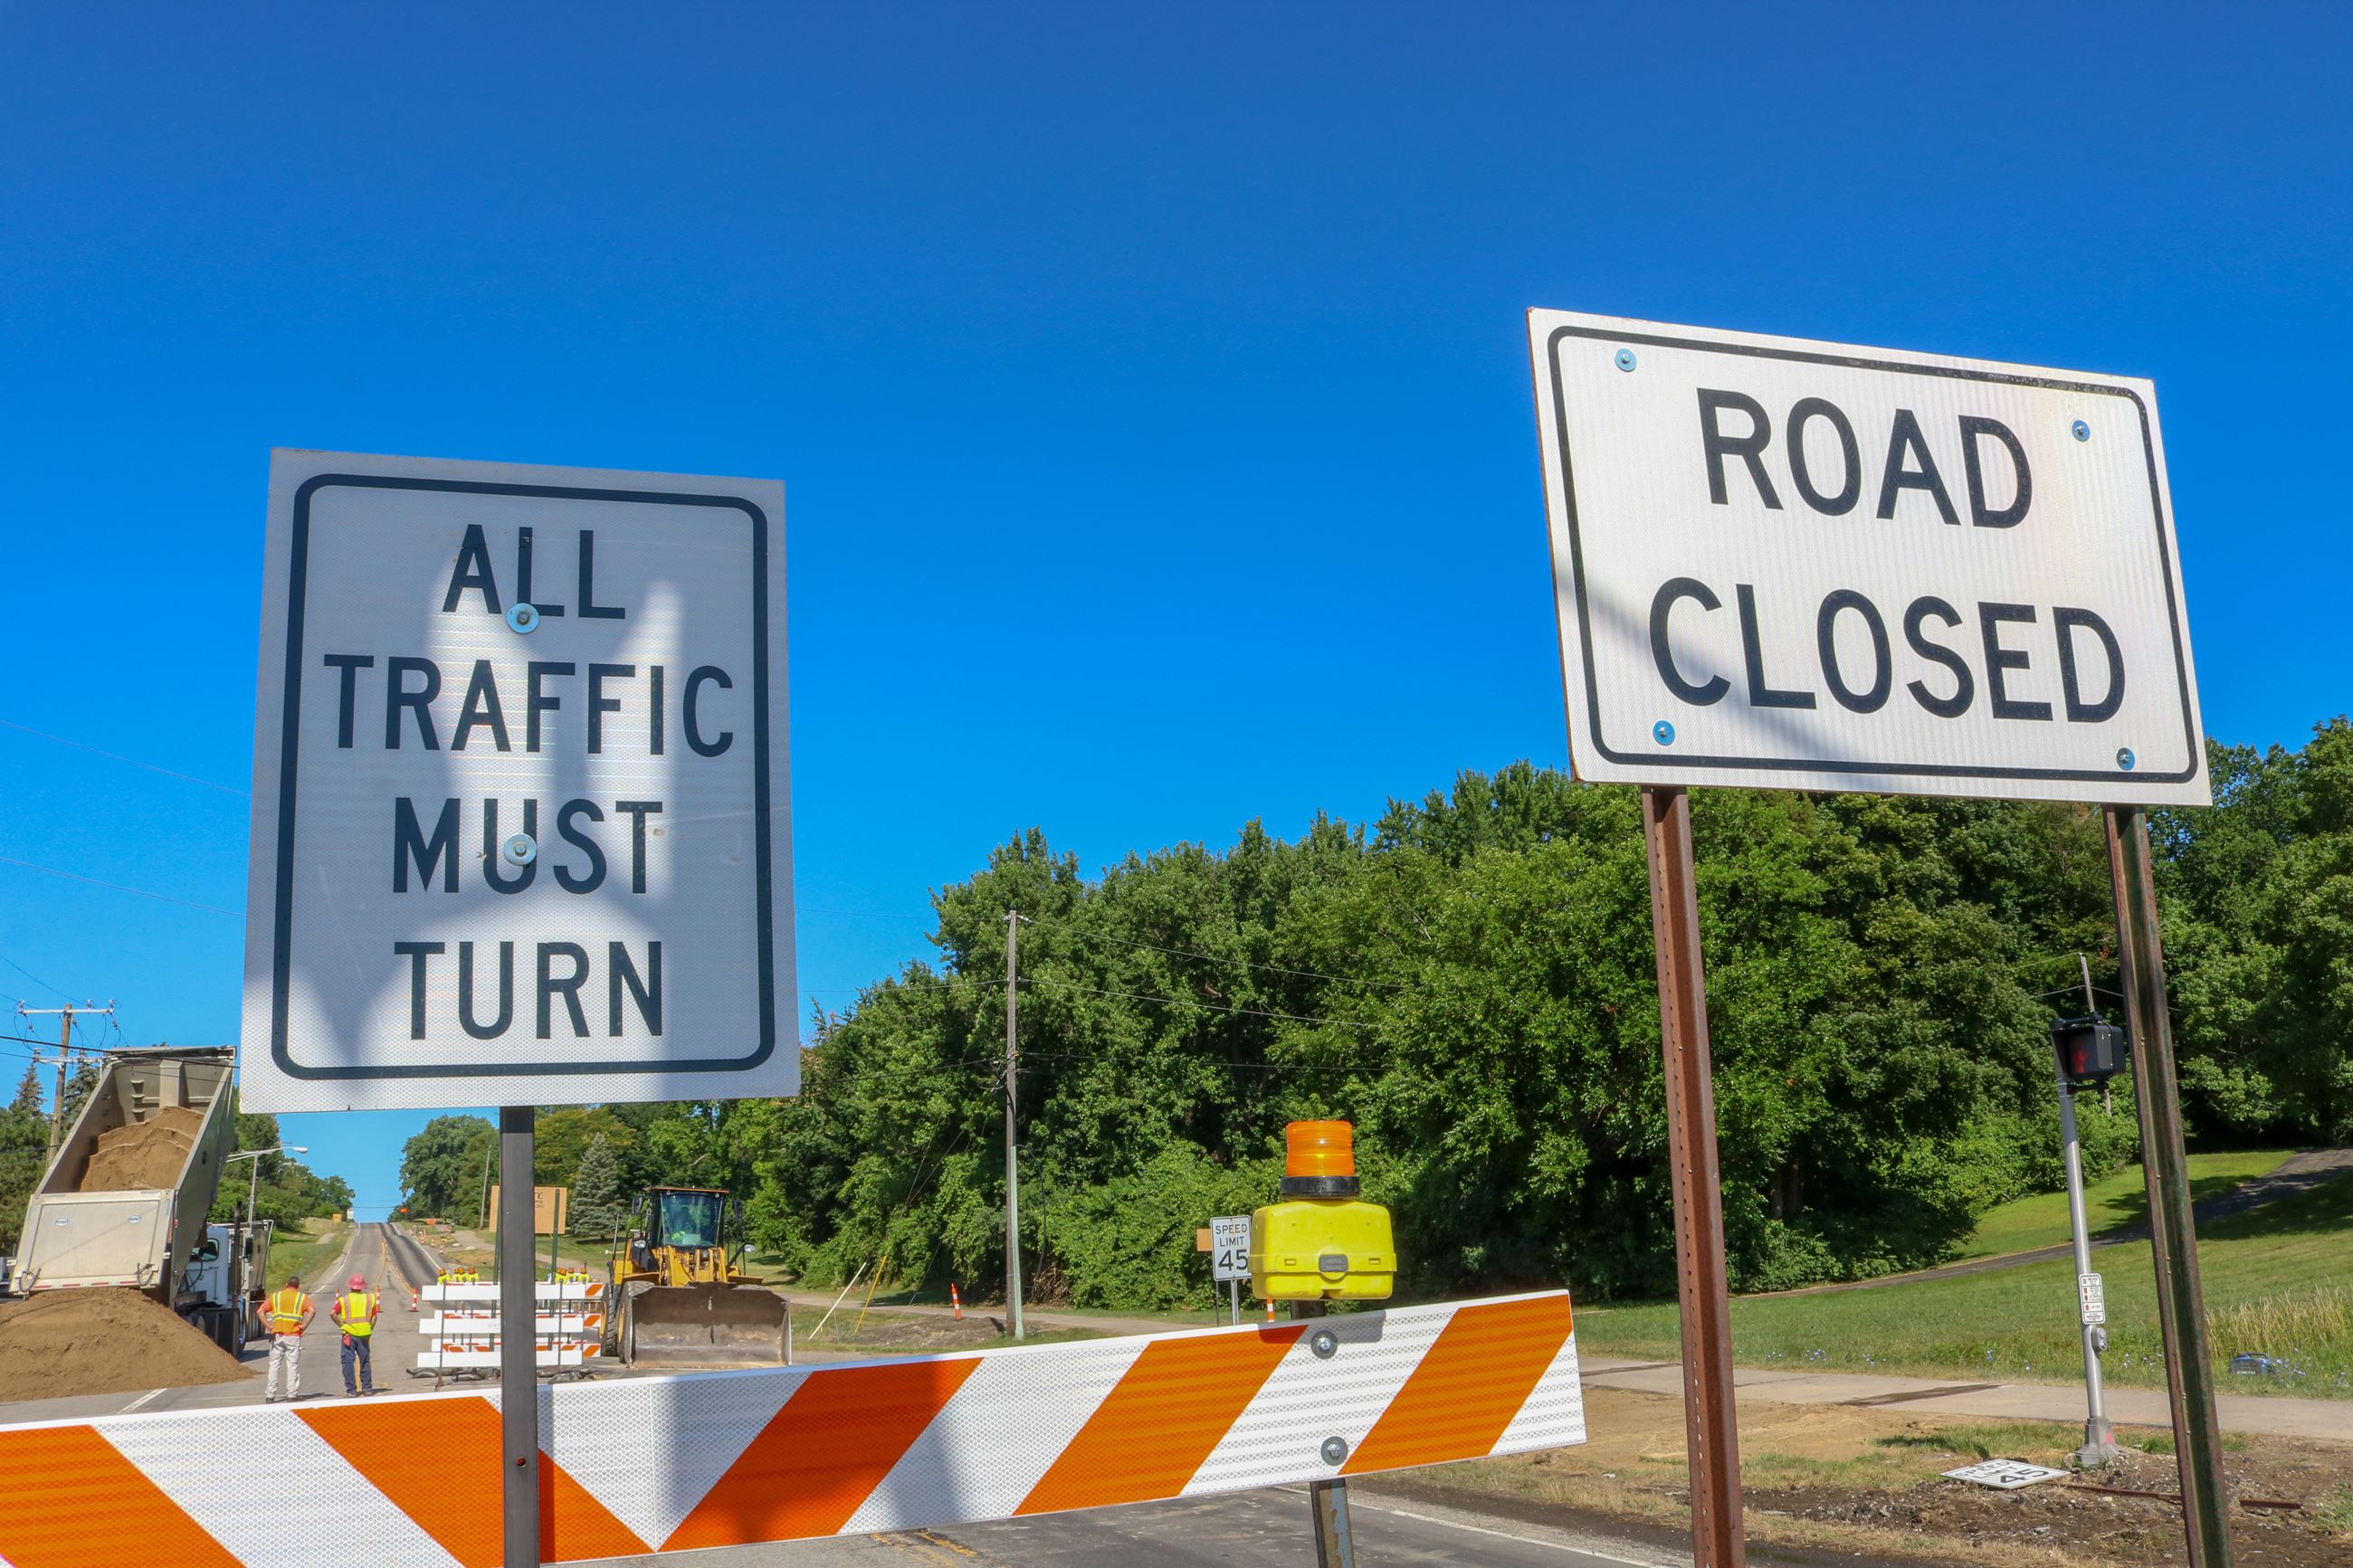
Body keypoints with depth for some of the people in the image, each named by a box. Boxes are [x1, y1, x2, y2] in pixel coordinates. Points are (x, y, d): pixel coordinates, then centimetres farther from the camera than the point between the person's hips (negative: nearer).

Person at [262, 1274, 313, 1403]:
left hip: (277, 1335, 2)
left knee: (274, 1365, 8)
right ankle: (292, 1393, 3)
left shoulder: (276, 1296, 11)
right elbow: (311, 1311, -14)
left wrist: (268, 1326, -1)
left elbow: (261, 1311, 1)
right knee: (293, 1364, 3)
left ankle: (269, 1395, 7)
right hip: (293, 1336, -2)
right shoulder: (302, 1297, 3)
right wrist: (304, 1326, -9)